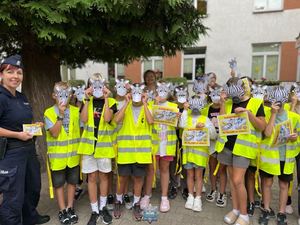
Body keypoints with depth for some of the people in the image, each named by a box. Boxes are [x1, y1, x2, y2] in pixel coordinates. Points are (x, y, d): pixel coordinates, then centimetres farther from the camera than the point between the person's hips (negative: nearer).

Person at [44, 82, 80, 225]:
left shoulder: (76, 111, -1)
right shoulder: (49, 112, -7)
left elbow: (81, 130, 5)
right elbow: (54, 133, -15)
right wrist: (61, 114, -20)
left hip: (73, 154, 2)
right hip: (57, 156, -2)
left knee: (72, 181, 14)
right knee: (59, 183, 11)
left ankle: (70, 208, 31)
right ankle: (62, 210, 27)